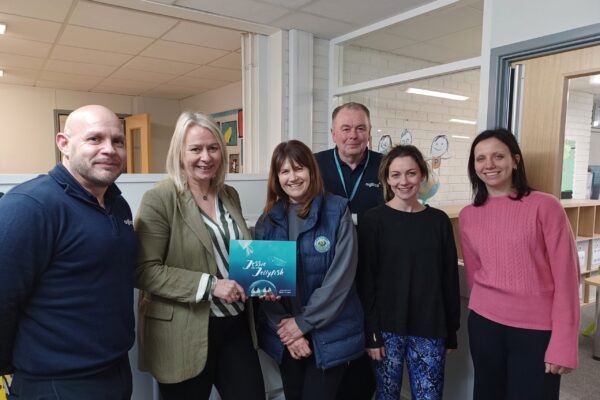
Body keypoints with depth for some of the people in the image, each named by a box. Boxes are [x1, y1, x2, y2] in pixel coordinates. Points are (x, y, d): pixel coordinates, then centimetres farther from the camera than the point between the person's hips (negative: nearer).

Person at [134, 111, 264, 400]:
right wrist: (209, 285, -22)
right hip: (184, 334, -5)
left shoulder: (230, 195, 6)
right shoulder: (159, 198, -12)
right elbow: (144, 271, -17)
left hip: (236, 326, 5)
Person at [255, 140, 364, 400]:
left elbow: (341, 275, -14)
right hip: (285, 334, 4)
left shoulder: (337, 211, -10)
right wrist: (285, 329, -8)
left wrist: (303, 322, -13)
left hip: (329, 334, -3)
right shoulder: (268, 220, 2)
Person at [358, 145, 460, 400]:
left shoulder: (439, 220, 2)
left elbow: (450, 280, 6)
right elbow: (365, 280, -7)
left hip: (430, 328, 2)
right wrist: (371, 333, -10)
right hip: (387, 328, -2)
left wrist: (451, 331, 6)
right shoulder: (373, 220, -6)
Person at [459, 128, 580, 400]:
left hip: (537, 330, -3)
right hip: (484, 324, 4)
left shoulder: (544, 206, -10)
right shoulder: (467, 216, 1)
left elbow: (566, 275, -10)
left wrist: (563, 344, -11)